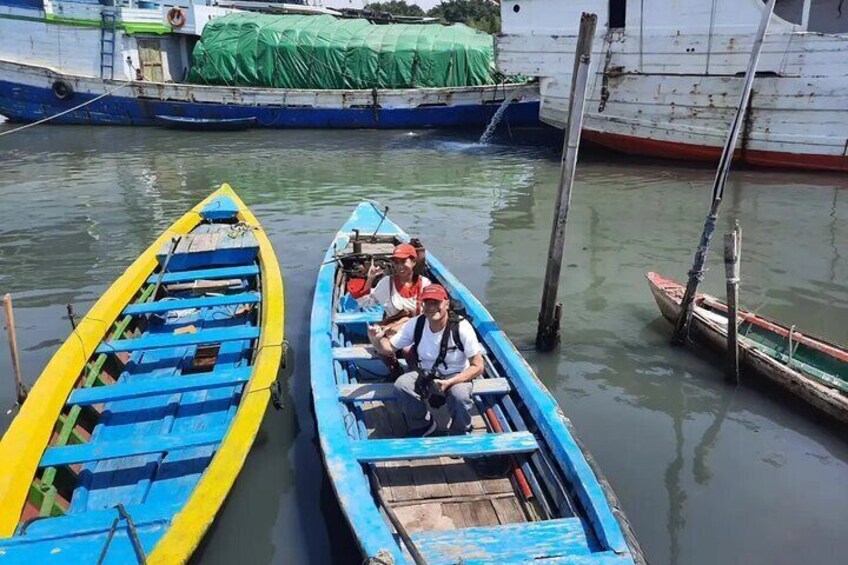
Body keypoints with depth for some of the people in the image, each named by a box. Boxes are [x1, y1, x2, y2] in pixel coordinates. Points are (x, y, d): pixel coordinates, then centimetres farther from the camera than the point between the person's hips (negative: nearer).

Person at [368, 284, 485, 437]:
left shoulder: (461, 327, -21)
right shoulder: (417, 324, -10)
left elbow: (478, 366, -18)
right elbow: (388, 347, -5)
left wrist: (449, 383, -29)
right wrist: (376, 340, -30)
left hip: (457, 376, -3)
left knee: (460, 395, -35)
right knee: (401, 385, -25)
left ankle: (459, 435, -2)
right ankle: (422, 426, 3)